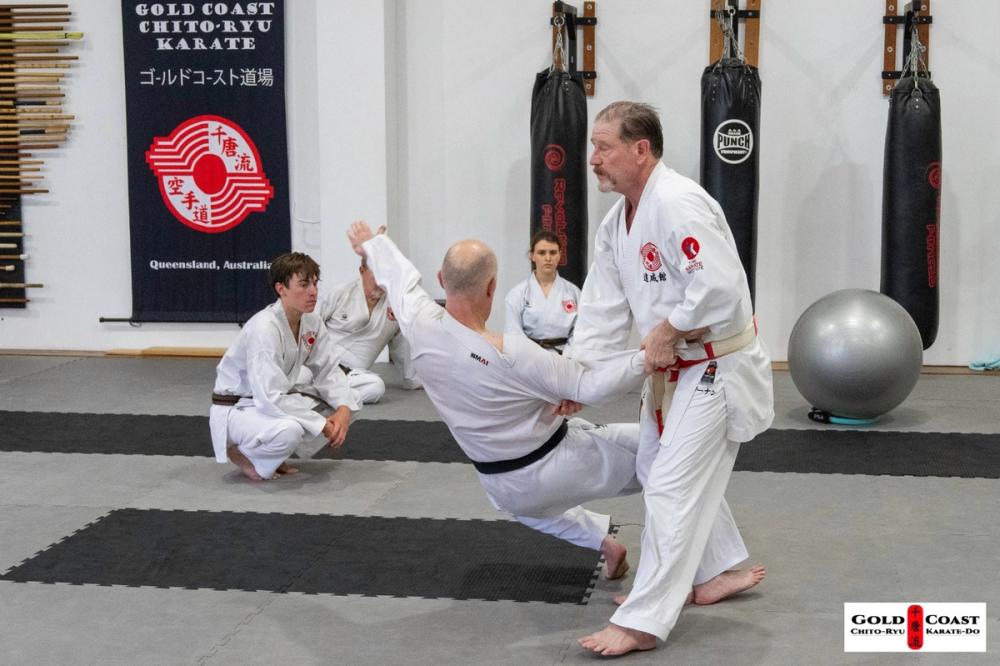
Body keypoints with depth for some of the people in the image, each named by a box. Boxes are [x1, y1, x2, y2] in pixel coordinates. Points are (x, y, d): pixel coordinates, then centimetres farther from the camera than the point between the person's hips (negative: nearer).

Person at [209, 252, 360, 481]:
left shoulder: (311, 322, -5)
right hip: (235, 410, -9)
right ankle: (242, 454, -3)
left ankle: (272, 456, 10)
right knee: (289, 430, -37)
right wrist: (322, 424, -28)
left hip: (276, 399, 9)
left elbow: (328, 370, 2)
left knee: (344, 405, 0)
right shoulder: (264, 329, -29)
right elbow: (271, 399, -34)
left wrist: (343, 410, -18)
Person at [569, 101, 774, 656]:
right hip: (675, 368, 10)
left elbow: (719, 290, -33)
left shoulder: (678, 205, -26)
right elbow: (602, 309, 5)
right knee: (661, 472, 21)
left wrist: (668, 331, -20)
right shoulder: (616, 223, 5)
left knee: (672, 488, -8)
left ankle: (642, 622, -1)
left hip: (717, 366, -10)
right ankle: (718, 572, 40)